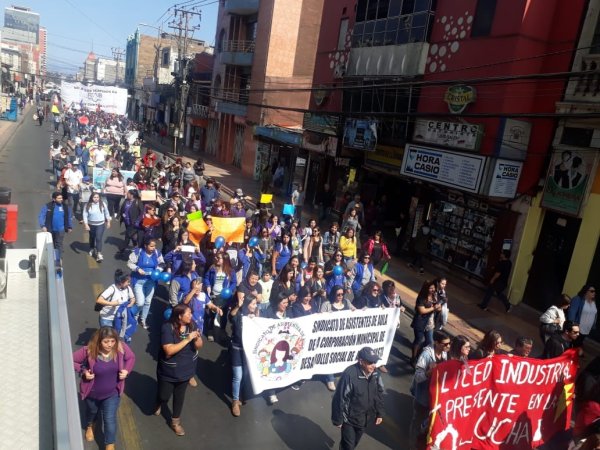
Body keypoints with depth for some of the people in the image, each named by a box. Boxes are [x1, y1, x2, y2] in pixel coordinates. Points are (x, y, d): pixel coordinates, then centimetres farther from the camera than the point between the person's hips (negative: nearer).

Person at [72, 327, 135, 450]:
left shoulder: (121, 347, -25)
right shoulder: (89, 351, -30)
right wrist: (83, 371, -26)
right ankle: (89, 427, 67)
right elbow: (71, 360, -15)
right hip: (92, 393, 1)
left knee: (110, 420, 6)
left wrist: (127, 370, -20)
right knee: (92, 412, 31)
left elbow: (131, 358, -5)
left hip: (112, 393, 0)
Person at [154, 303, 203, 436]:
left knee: (180, 395, 19)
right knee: (164, 396, 15)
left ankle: (175, 421, 41)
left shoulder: (192, 325, -12)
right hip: (168, 371, -3)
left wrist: (197, 338, -30)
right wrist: (188, 339, -35)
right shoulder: (167, 328, -26)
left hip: (185, 369, 4)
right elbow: (169, 350, -32)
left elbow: (198, 346, -7)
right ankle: (159, 404, 52)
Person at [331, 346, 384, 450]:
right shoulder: (349, 375, -31)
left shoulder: (375, 374, -11)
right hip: (349, 418, -6)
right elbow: (339, 399, -23)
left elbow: (379, 394, 6)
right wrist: (337, 419, -15)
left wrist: (379, 413, 10)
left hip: (365, 418, 6)